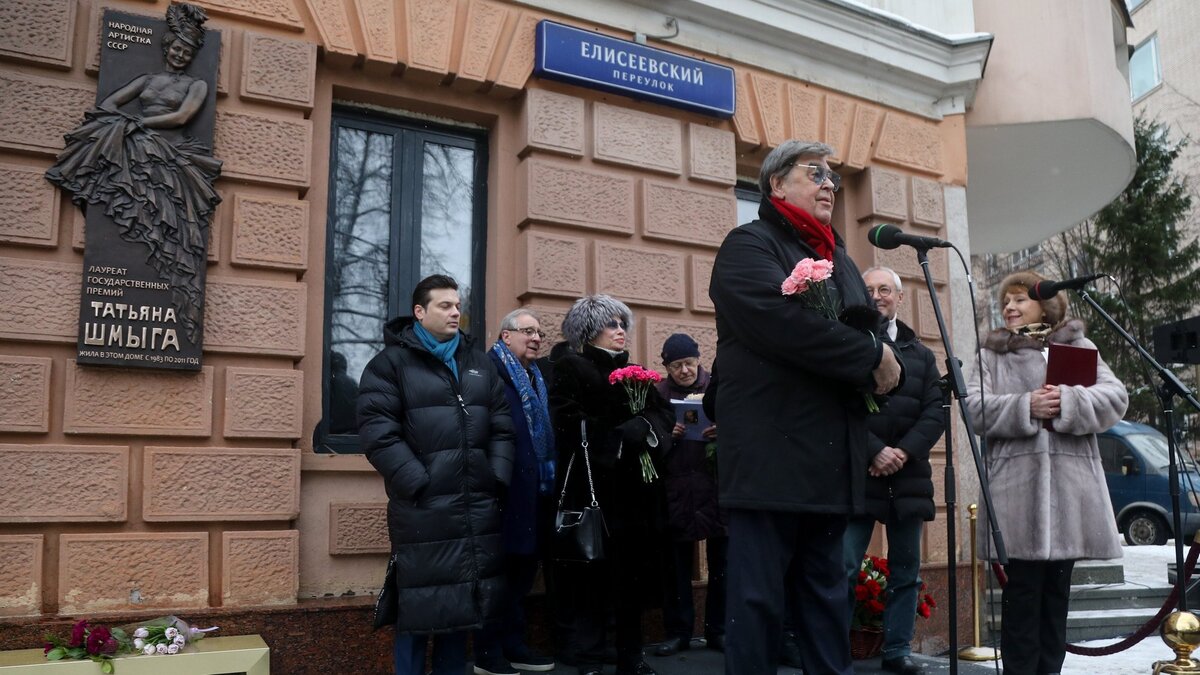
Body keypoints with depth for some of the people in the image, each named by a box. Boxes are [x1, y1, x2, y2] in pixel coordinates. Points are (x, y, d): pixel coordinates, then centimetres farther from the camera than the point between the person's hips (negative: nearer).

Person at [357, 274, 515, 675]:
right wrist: (416, 483, -16)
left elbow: (502, 425, 15)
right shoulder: (392, 362, -1)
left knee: (464, 603, 13)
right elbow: (378, 431, -10)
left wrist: (499, 476, 1)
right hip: (423, 508, -5)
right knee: (419, 606, 0)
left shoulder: (479, 363, 16)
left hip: (478, 507, 5)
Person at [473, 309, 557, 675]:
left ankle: (512, 644, 24)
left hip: (532, 488, 9)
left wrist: (546, 476, 16)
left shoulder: (536, 377, 21)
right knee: (500, 570, -3)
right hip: (505, 487, -9)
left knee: (522, 568, 14)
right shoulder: (490, 370, -9)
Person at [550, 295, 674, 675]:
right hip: (595, 485, -6)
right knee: (595, 576, -3)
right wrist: (620, 437, -14)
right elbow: (568, 421, -13)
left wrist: (644, 428, -12)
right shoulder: (571, 369, 1)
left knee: (635, 574, 8)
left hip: (636, 486, 6)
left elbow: (665, 413, 9)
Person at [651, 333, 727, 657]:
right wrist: (664, 435, -13)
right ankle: (678, 632, 15)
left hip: (718, 486, 0)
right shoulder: (658, 393, 8)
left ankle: (718, 630, 17)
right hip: (675, 489, 1)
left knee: (721, 560, 4)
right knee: (677, 563, 5)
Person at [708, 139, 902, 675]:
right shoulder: (749, 245, -2)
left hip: (831, 462, 8)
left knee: (826, 596, 13)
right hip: (770, 456, -8)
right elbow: (784, 322, -19)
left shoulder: (839, 260, 24)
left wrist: (881, 368, -3)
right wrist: (871, 358, -11)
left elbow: (873, 330, 21)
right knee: (758, 597, -3)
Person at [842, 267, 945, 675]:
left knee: (906, 571, 9)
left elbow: (936, 411, 6)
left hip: (909, 477, 4)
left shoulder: (921, 353, 15)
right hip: (856, 474, -4)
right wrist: (874, 451, -15)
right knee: (844, 569, -6)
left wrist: (905, 451, -10)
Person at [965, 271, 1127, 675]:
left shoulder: (1079, 346, 14)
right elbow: (975, 408, -1)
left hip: (1070, 485, 2)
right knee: (1021, 589, -2)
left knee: (1057, 589, 8)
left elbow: (1116, 397, 2)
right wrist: (1025, 407, -16)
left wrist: (1067, 404, -15)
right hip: (1017, 487, -1)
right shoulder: (991, 354, 13)